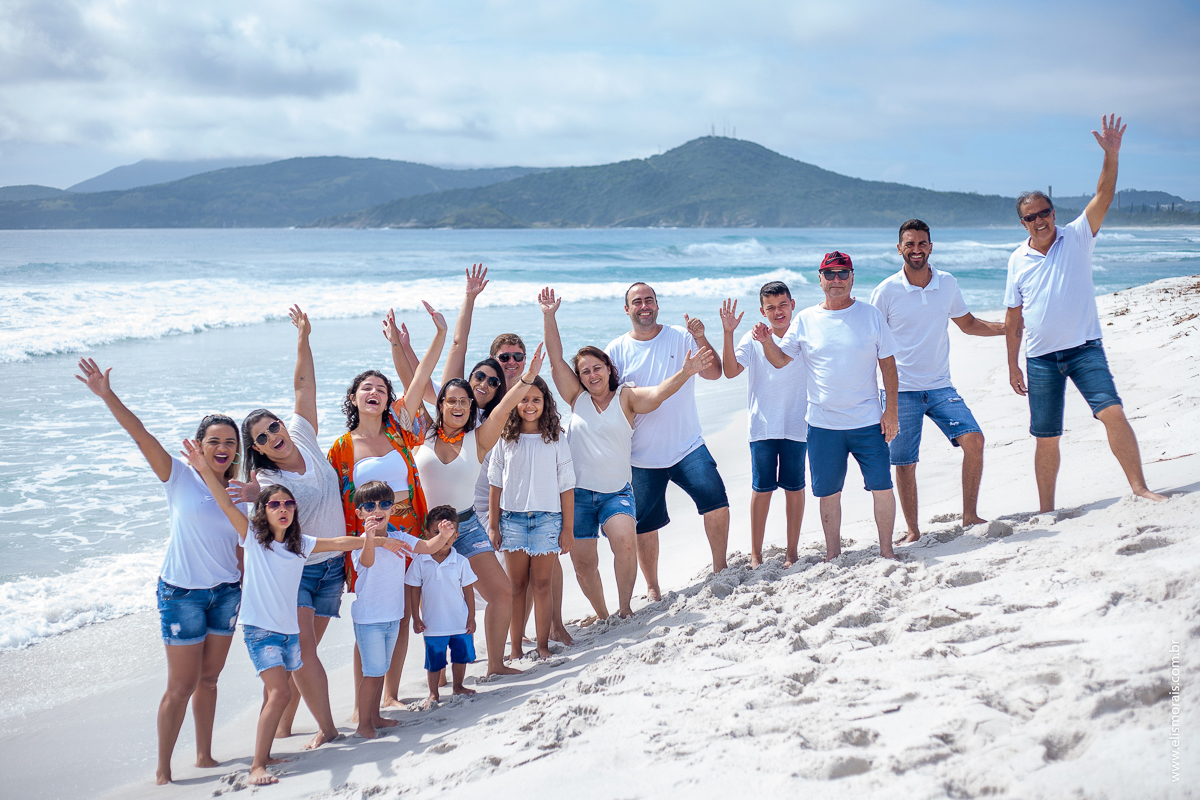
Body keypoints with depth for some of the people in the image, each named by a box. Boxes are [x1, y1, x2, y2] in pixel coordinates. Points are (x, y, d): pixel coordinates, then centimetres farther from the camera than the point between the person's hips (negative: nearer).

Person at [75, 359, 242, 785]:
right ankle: (162, 769, 11)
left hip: (226, 592, 4)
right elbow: (141, 435, -18)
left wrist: (249, 591, 10)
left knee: (208, 678, 14)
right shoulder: (180, 477, -7)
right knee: (181, 686, -1)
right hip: (181, 592, -4)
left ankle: (204, 755, 28)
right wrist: (107, 395, -28)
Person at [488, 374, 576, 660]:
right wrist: (493, 526, 4)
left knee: (542, 584, 1)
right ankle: (515, 649, 8)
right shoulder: (505, 439, 4)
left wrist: (568, 528, 0)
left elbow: (566, 486, 3)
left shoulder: (556, 439, 2)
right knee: (516, 585, 4)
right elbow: (496, 484, 7)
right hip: (512, 518, 1)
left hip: (547, 519, -1)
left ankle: (543, 645, 7)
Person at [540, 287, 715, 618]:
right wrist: (549, 316, -6)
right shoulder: (577, 397, 7)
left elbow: (657, 394, -14)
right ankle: (602, 616, 22)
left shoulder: (626, 397, 3)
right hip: (578, 491, 2)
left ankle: (625, 608, -9)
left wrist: (685, 373, -31)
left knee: (625, 542, -26)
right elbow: (556, 359, 1)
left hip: (616, 491, -2)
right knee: (583, 563, 0)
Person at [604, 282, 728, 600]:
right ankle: (652, 588, 23)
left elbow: (714, 373, -7)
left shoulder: (681, 337, 1)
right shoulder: (617, 350, 3)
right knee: (645, 525, 5)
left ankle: (720, 569, 1)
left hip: (688, 445, 0)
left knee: (716, 500, -16)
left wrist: (701, 339, -22)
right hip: (642, 455, 1)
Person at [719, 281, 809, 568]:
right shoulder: (753, 339, -1)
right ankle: (755, 553, 11)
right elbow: (730, 370, -15)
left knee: (794, 487, 7)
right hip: (763, 426, -1)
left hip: (796, 425, 1)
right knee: (762, 489, 2)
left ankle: (792, 551, 17)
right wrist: (728, 333, -23)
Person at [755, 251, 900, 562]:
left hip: (868, 421, -1)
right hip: (823, 424, 1)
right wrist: (767, 341, -16)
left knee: (882, 487, 0)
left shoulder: (871, 315, 2)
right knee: (828, 492, 7)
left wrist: (891, 410, -2)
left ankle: (886, 549, 16)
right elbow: (780, 359, 6)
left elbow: (888, 364, 4)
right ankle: (832, 554, 21)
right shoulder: (806, 319, 4)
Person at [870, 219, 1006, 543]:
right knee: (904, 463, 0)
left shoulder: (947, 283, 4)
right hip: (901, 391, -3)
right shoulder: (887, 291, -6)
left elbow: (968, 324, 18)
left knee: (974, 439, -12)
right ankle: (913, 531, 16)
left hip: (940, 386, 3)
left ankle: (970, 516, 0)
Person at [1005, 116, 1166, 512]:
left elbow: (1103, 197, -13)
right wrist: (1013, 365, 9)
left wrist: (1111, 156, -28)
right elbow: (1013, 317, 11)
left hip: (1084, 347, -2)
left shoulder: (1076, 238, 2)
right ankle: (1046, 511, 14)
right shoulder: (1018, 260, 7)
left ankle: (1139, 487, -12)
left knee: (1112, 412, -18)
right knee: (1046, 438, 5)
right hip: (1040, 357, 2)